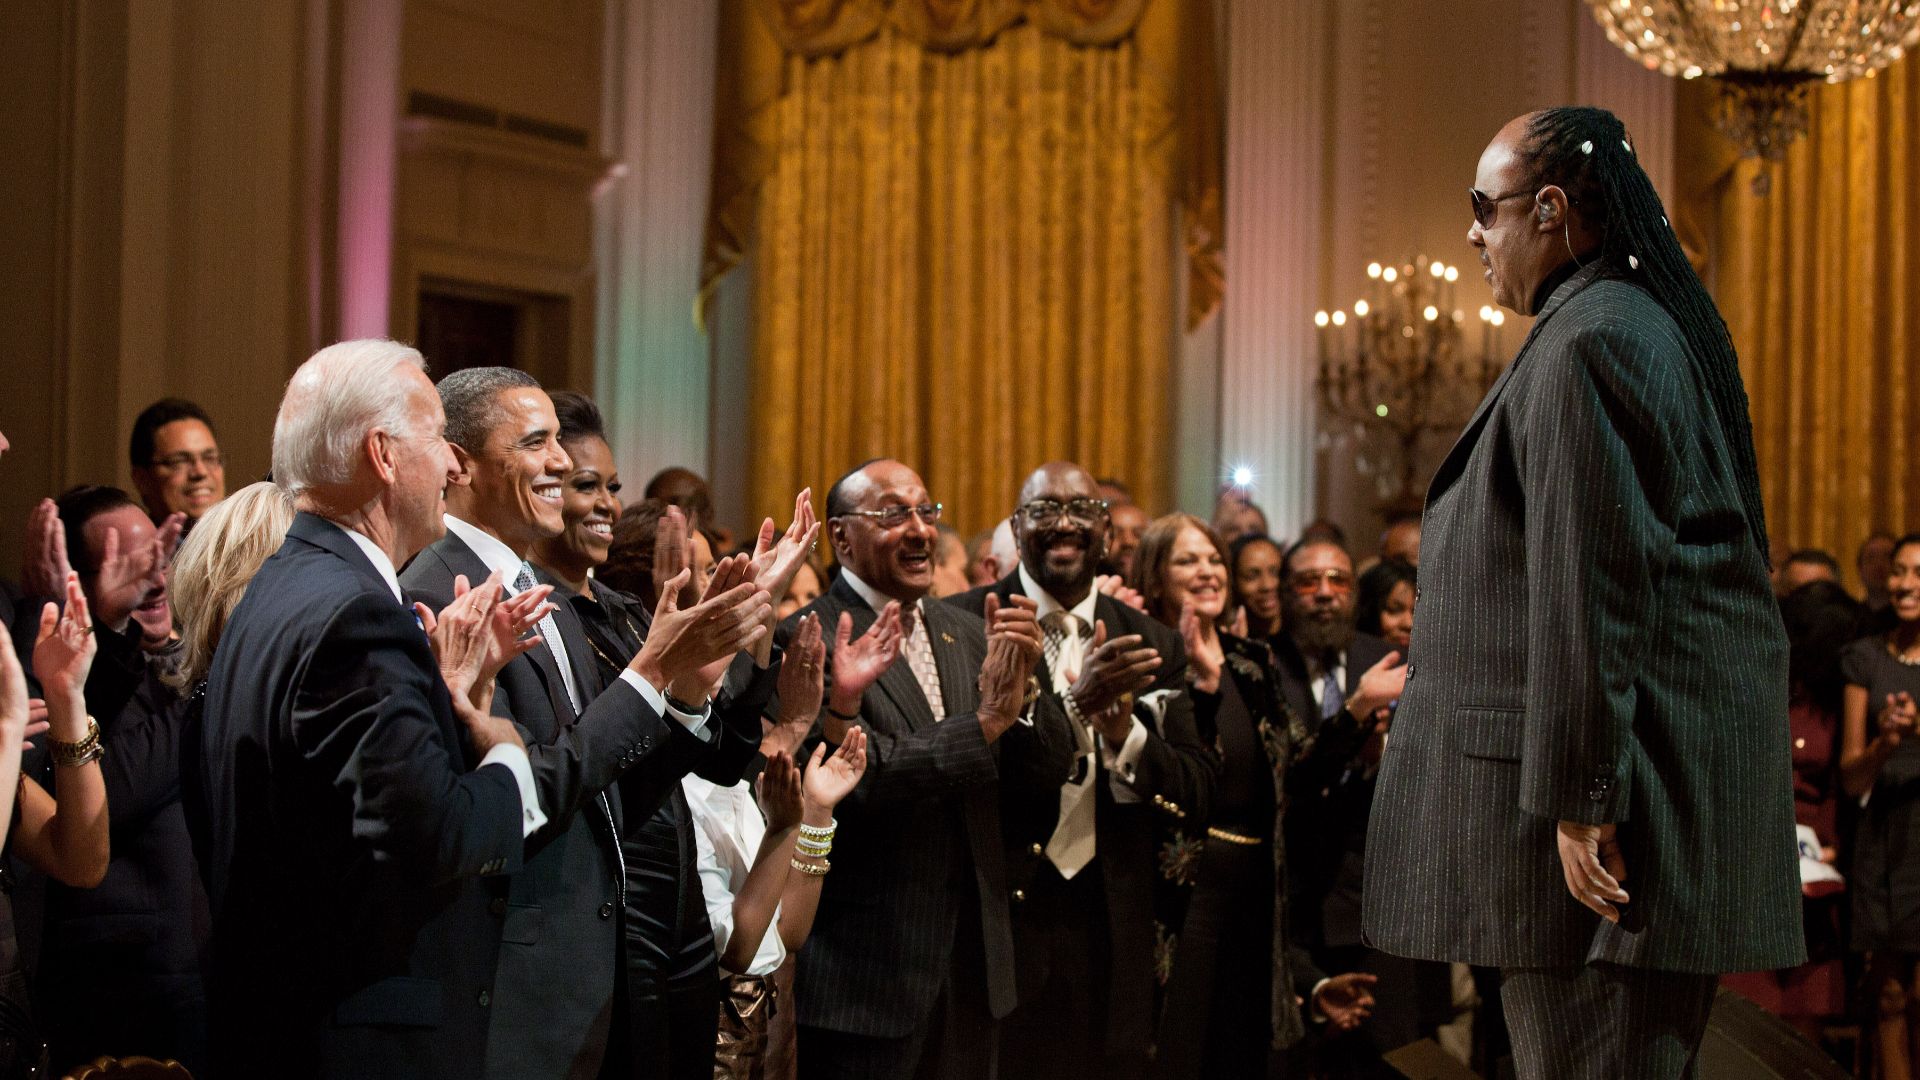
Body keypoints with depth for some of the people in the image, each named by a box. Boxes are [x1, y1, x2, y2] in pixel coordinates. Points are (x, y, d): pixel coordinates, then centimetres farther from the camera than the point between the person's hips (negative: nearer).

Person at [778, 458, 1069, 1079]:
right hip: (869, 973, -6)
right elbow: (861, 776, -22)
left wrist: (1020, 689, -11)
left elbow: (1044, 777, 6)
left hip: (973, 964, 6)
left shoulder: (969, 636, 11)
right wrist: (987, 720, -19)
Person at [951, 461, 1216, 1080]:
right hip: (999, 914, -3)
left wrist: (1127, 734, -15)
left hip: (1111, 930, 4)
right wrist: (1074, 702, -23)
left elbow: (1198, 793, 3)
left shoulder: (1151, 646, 8)